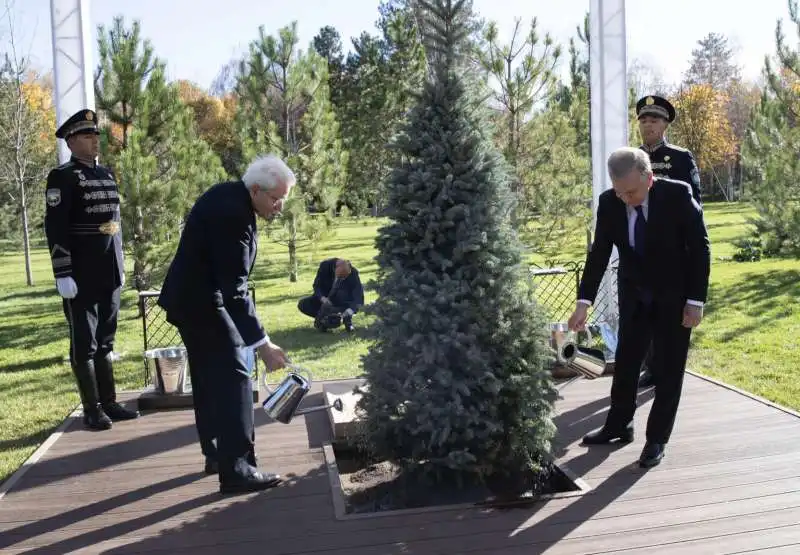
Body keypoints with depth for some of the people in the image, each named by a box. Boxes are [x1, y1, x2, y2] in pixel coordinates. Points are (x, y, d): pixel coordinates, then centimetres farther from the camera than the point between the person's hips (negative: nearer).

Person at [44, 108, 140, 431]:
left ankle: (109, 403, 22)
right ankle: (92, 409, 10)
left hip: (109, 274, 7)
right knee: (84, 343, 2)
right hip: (81, 277, -7)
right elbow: (55, 229, -14)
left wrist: (121, 265, 17)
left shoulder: (107, 175, 14)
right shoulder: (62, 177, -8)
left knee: (105, 341, 13)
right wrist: (63, 275, -18)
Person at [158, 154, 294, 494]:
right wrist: (261, 343, -28)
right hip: (200, 301, -11)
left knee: (209, 378, 16)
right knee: (234, 377, -9)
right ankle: (236, 470, -7)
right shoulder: (233, 214, -26)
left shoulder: (228, 196, 5)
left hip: (190, 296, 11)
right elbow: (234, 288, -29)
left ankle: (216, 454, 28)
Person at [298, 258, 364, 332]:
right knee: (303, 304, -20)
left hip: (342, 302, -1)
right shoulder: (325, 266, -23)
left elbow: (358, 297, -31)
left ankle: (347, 320, -15)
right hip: (325, 298, 1)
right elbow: (317, 286, -16)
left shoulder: (353, 273, -25)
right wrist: (323, 299, -37)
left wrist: (349, 311, -48)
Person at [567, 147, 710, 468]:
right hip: (633, 296, 3)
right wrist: (584, 301, -17)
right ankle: (619, 425, 29)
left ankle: (657, 438, 16)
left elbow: (700, 248, -15)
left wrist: (695, 301, -16)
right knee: (625, 361, 12)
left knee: (669, 369, 4)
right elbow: (599, 253, -9)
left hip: (675, 296, -3)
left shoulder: (678, 195, -22)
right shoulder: (608, 203, -13)